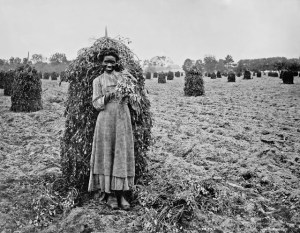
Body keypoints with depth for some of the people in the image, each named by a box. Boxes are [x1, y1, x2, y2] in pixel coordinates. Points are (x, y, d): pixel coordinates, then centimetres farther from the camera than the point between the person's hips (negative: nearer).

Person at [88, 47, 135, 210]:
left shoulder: (123, 76, 14)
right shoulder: (98, 80, 9)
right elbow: (96, 103, 3)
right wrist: (106, 98, -16)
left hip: (123, 119, 2)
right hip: (106, 119, -2)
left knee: (122, 154, 0)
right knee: (106, 155, -1)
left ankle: (120, 193, 5)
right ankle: (109, 194, 5)